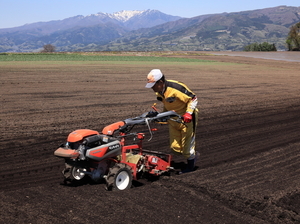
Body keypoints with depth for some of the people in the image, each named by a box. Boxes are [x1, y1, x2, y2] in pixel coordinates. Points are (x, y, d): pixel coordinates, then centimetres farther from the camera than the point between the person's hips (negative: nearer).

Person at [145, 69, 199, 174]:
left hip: (186, 118, -8)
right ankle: (193, 154, 33)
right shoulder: (159, 91, -4)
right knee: (175, 146, 9)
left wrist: (188, 113, -28)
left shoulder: (175, 88, -30)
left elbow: (193, 99, -22)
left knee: (187, 144, 3)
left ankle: (190, 166, 25)